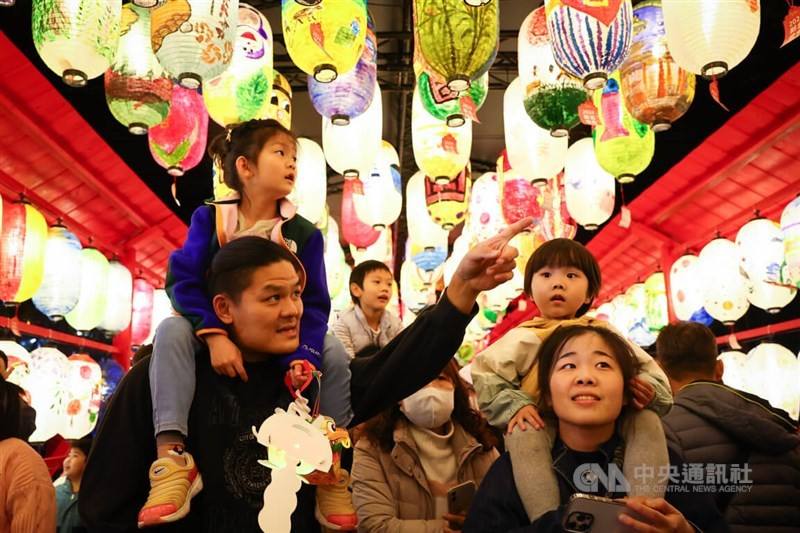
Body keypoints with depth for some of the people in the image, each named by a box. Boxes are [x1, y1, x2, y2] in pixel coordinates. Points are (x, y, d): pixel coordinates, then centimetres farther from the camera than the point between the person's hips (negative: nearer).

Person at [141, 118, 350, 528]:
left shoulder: (304, 233, -4)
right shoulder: (210, 218, -7)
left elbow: (313, 304, -11)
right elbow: (182, 280, -17)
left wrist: (303, 358, -30)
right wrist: (215, 336, -33)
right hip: (216, 332, -1)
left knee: (332, 352, -25)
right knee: (172, 329, -31)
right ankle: (172, 457, -41)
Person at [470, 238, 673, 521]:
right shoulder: (526, 338, 5)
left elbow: (648, 370, 12)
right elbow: (485, 374, -4)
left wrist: (649, 389, -12)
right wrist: (514, 405, -19)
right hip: (546, 429, -3)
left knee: (648, 420, -20)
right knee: (522, 433, -34)